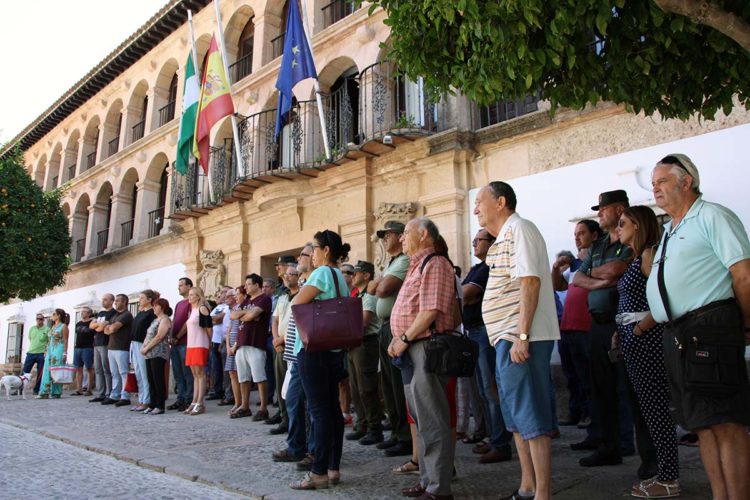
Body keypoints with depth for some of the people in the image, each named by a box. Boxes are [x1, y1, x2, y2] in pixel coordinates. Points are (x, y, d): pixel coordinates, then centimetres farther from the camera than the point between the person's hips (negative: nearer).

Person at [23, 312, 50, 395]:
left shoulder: (47, 329, -1)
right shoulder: (31, 329, 10)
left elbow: (50, 342, -2)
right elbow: (30, 339, 22)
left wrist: (46, 351, -12)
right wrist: (34, 347, 11)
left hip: (41, 354, -3)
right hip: (30, 352, 3)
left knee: (40, 373, 2)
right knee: (24, 372, 1)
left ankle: (36, 390, 11)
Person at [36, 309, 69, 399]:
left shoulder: (63, 326, -4)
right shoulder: (53, 327, 18)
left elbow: (65, 340, -9)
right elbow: (50, 340, 19)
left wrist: (65, 353, -15)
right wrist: (46, 352, 13)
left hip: (59, 350, -7)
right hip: (50, 350, 7)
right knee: (47, 371, 2)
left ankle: (56, 393, 1)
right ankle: (44, 392, 2)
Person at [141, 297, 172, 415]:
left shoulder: (165, 320, -7)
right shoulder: (155, 320, 21)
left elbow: (159, 337, -15)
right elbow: (148, 335, 20)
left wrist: (146, 348, -12)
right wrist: (144, 347, 3)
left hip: (159, 354, -9)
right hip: (150, 354, 9)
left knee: (158, 380, -7)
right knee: (151, 380, 9)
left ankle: (160, 406, -4)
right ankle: (152, 405, 15)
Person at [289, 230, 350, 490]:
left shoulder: (322, 272, -11)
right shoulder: (340, 276, 15)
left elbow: (296, 303, -14)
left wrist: (301, 294, 6)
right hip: (334, 348, 9)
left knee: (319, 409, -6)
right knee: (332, 407, 9)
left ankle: (319, 472, -1)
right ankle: (333, 468, 15)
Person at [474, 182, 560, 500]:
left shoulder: (518, 228, -10)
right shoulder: (504, 237, 19)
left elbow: (530, 281, -20)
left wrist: (521, 336, -25)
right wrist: (509, 338, 17)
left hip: (520, 338, -10)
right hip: (507, 337, 10)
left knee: (530, 417, -5)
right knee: (516, 417, 15)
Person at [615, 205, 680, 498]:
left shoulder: (650, 254, -10)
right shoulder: (636, 258, 17)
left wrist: (639, 329, -15)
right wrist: (620, 333, 7)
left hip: (646, 337, -10)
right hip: (632, 339, 10)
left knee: (654, 406, -3)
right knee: (647, 406, 13)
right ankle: (664, 471, 23)